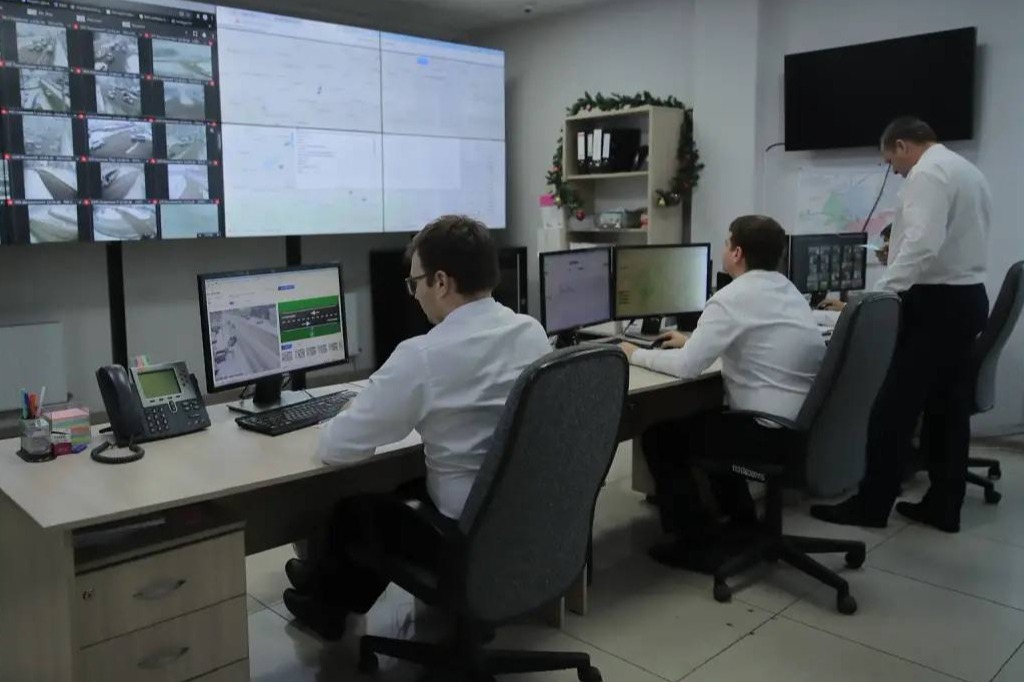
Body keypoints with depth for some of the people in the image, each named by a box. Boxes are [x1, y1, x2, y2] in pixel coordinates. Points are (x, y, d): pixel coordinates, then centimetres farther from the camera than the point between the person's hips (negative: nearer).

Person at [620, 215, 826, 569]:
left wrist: (636, 354, -2)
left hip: (771, 431, -9)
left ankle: (698, 544, 9)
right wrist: (692, 341, 25)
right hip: (805, 424, 9)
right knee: (703, 418, 30)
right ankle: (742, 524, 33)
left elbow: (686, 367, -17)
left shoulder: (733, 297, -16)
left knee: (660, 436, 6)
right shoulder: (786, 289, 11)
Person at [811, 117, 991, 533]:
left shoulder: (926, 173, -13)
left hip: (935, 301, -10)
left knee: (896, 406, -4)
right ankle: (944, 506, 19)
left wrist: (882, 292, -24)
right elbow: (959, 241, 19)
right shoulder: (968, 171, 18)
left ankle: (871, 504, 4)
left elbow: (923, 241, -26)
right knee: (949, 406, 12)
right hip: (967, 296, 10)